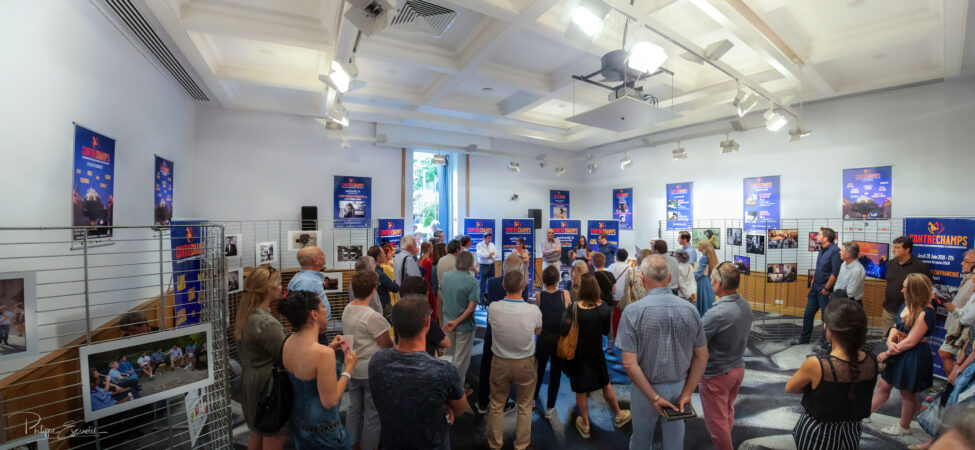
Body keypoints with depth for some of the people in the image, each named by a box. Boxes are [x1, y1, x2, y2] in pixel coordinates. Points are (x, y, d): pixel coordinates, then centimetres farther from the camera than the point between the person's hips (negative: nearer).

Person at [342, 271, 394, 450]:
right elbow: (387, 344, -17)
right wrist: (394, 339, 3)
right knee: (372, 413, 11)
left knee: (354, 408, 22)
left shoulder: (347, 310, -2)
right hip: (372, 371, -8)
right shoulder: (373, 317, -27)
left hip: (353, 368, 8)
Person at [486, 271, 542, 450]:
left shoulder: (493, 308, -22)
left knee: (497, 405, 21)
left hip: (500, 363, 1)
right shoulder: (534, 310, -22)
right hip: (526, 364, -1)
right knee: (525, 407, 21)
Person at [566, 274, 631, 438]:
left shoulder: (574, 308, -25)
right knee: (605, 385, 26)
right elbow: (606, 331, -1)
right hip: (596, 353, 3)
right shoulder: (604, 307, -15)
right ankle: (618, 415, 46)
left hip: (578, 354, -3)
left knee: (580, 390, 16)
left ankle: (585, 425, 32)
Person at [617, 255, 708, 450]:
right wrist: (687, 393, -2)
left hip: (646, 389, -3)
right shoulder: (690, 309, -9)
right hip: (679, 387, 3)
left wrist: (654, 397, -14)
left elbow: (629, 364, -23)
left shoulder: (633, 311, -22)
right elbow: (702, 357, -4)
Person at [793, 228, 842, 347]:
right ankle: (804, 338, 27)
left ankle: (824, 343, 20)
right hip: (815, 289, 8)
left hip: (825, 291, -8)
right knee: (808, 314, 14)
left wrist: (826, 289, -17)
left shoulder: (834, 251, -17)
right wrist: (812, 284, 15)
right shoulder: (822, 250, 10)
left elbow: (835, 273, -21)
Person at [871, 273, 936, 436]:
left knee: (907, 393, 13)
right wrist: (890, 341, -12)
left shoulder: (925, 313, -22)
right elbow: (896, 327, 8)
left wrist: (887, 354, -13)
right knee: (883, 385, 15)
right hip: (898, 352, 7)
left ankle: (904, 427, 32)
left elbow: (910, 342, -21)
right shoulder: (906, 305, 2)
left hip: (914, 357, -7)